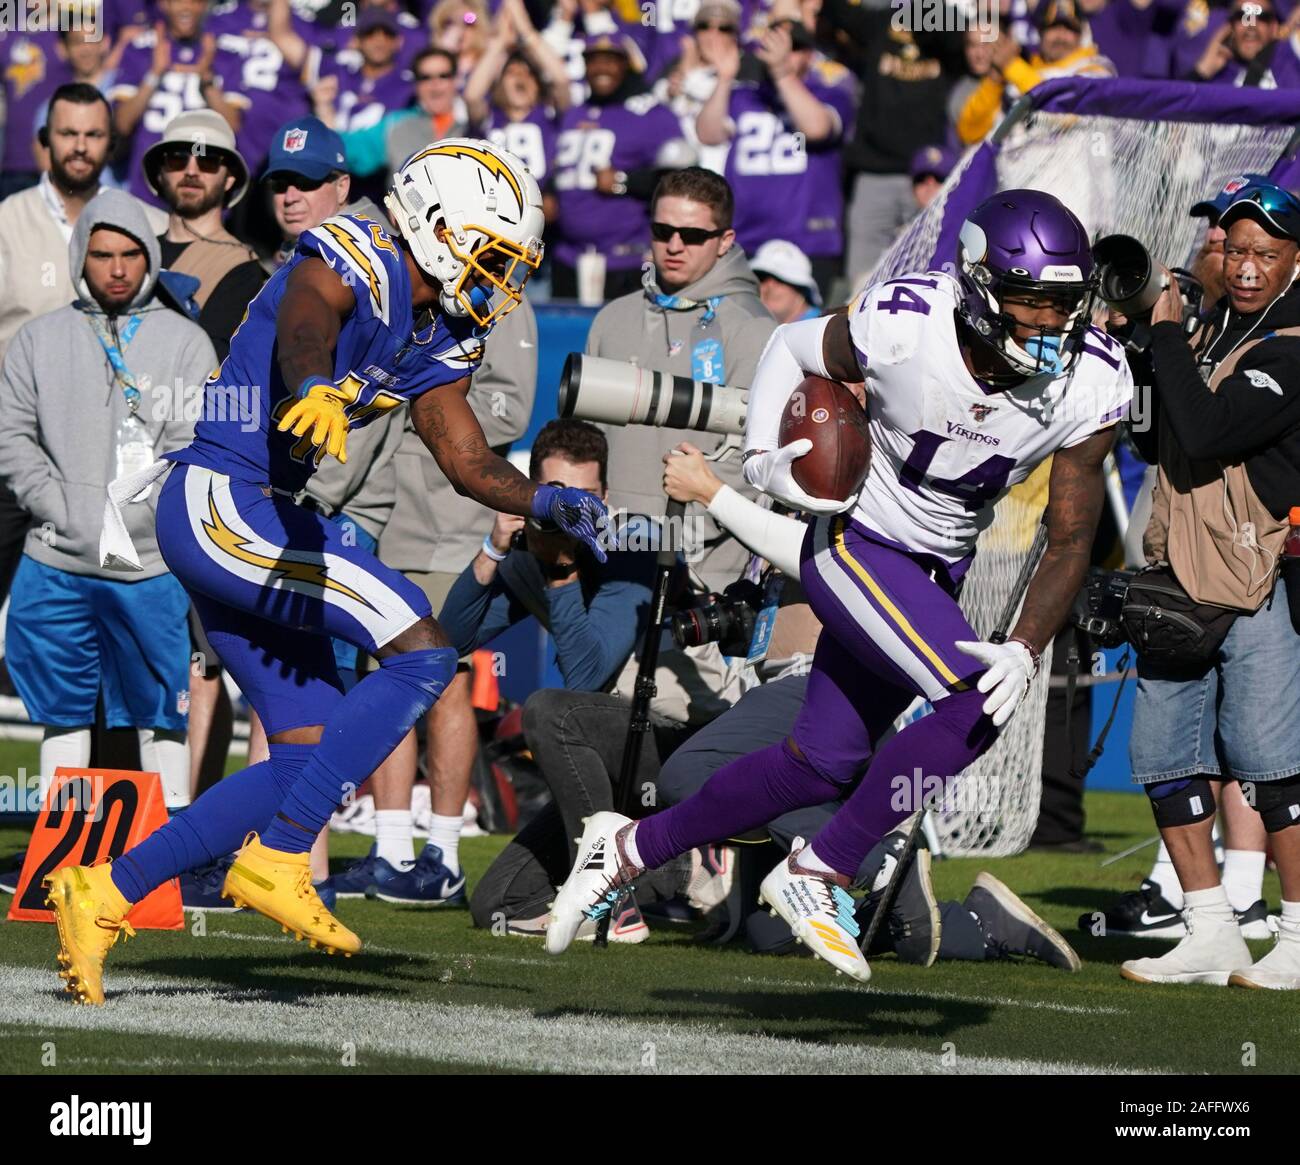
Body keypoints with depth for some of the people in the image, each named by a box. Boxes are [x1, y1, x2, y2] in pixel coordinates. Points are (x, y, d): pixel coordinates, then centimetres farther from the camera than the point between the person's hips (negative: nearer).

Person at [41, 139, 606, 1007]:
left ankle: (106, 891, 15)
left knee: (307, 756, 10)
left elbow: (467, 460, 18)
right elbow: (303, 326, -34)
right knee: (420, 650, -18)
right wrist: (319, 390, -57)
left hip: (263, 513, 10)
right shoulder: (353, 262, -13)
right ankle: (274, 861, -16)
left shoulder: (442, 336, 15)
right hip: (221, 501, -10)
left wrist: (548, 502, -1)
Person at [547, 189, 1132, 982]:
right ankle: (817, 875, -11)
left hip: (939, 572, 6)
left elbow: (1071, 540, -11)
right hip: (857, 548, -6)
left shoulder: (1091, 384, -17)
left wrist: (1026, 650, -24)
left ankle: (630, 849, 30)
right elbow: (792, 349, -3)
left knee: (824, 764, 12)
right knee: (975, 705, -24)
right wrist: (765, 462, -14)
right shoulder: (904, 327, -26)